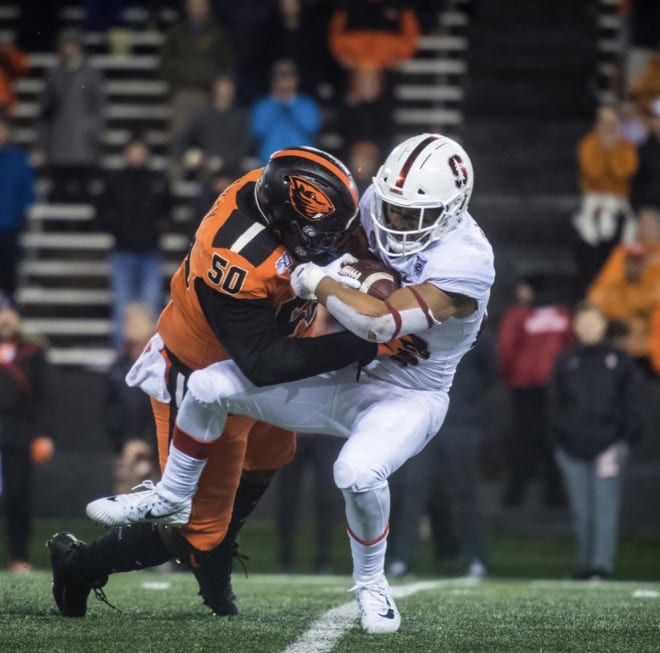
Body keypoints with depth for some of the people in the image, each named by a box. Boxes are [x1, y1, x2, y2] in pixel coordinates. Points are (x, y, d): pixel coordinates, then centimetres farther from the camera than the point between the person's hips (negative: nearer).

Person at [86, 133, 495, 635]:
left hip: (406, 397, -7)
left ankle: (371, 584, -6)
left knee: (358, 473, -37)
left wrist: (319, 283, -25)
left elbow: (382, 323, -35)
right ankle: (171, 499, 21)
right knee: (209, 386, -4)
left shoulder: (463, 262, -29)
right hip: (341, 373, 7)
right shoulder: (381, 206, -8)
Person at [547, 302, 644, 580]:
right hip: (573, 449, 2)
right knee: (581, 512, 6)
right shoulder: (565, 362, 10)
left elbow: (632, 401, 6)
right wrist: (559, 441, 3)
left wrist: (625, 438, -2)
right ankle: (584, 561, 16)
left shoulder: (619, 360, 6)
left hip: (608, 445, -2)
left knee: (606, 508, -9)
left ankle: (602, 563, -13)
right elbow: (554, 406, 11)